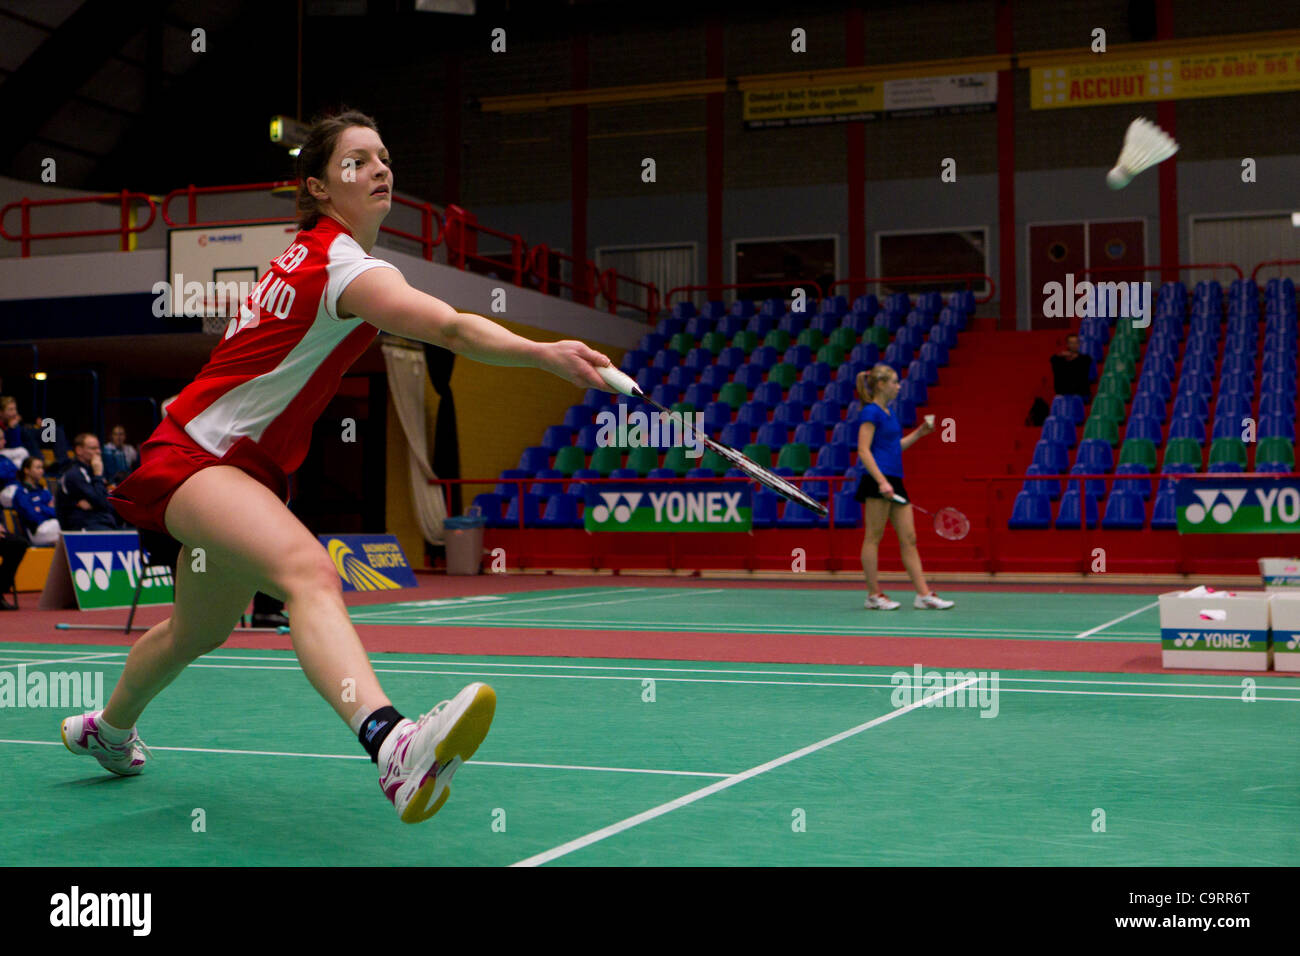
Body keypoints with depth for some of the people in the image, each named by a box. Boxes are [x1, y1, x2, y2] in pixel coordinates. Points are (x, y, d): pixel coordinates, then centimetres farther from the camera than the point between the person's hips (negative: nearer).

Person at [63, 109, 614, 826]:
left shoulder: (312, 251, 8)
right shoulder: (344, 266, -22)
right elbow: (454, 329, -39)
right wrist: (545, 353, -54)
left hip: (246, 466, 11)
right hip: (192, 457, -11)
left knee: (201, 630, 28)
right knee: (308, 571, -38)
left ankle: (107, 728, 56)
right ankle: (392, 744, -64)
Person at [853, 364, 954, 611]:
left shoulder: (887, 413, 19)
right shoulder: (871, 412, -8)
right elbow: (863, 451, -16)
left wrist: (920, 433, 18)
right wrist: (881, 481, -23)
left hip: (894, 481, 9)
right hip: (878, 481, -9)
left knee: (909, 539, 5)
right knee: (874, 536, -2)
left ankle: (924, 594, 5)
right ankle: (873, 595, 4)